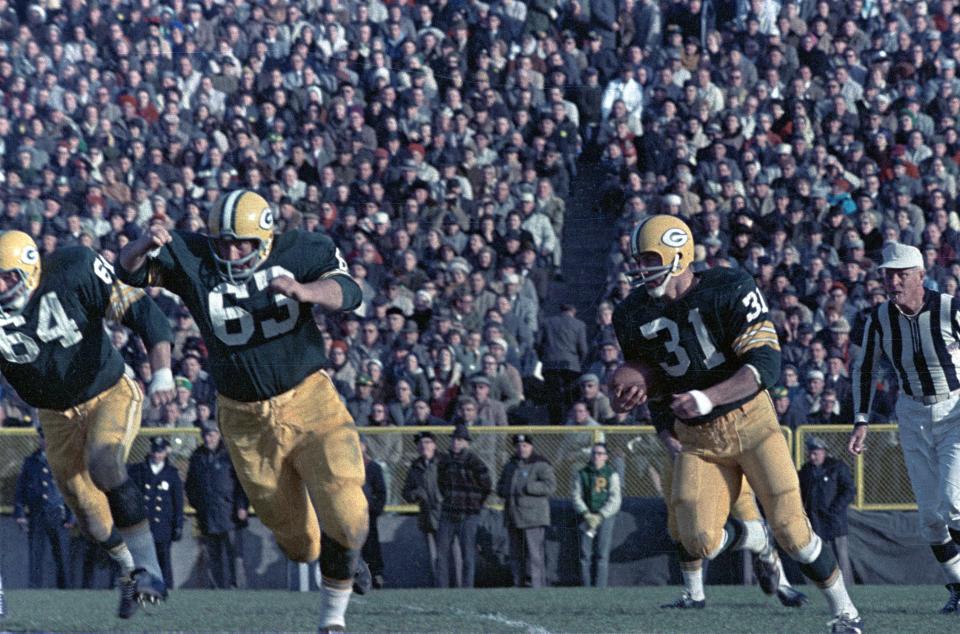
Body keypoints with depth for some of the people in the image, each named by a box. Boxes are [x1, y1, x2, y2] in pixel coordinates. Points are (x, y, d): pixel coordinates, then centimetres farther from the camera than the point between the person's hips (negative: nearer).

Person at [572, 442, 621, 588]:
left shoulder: (612, 474, 7)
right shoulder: (581, 474, 12)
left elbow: (615, 500, 0)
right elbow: (576, 496, 6)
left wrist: (600, 516, -12)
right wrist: (586, 514, -10)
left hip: (605, 517, -2)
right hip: (586, 517, 2)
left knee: (602, 555, -7)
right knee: (585, 555, -4)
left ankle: (600, 588, -9)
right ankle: (586, 589, -5)